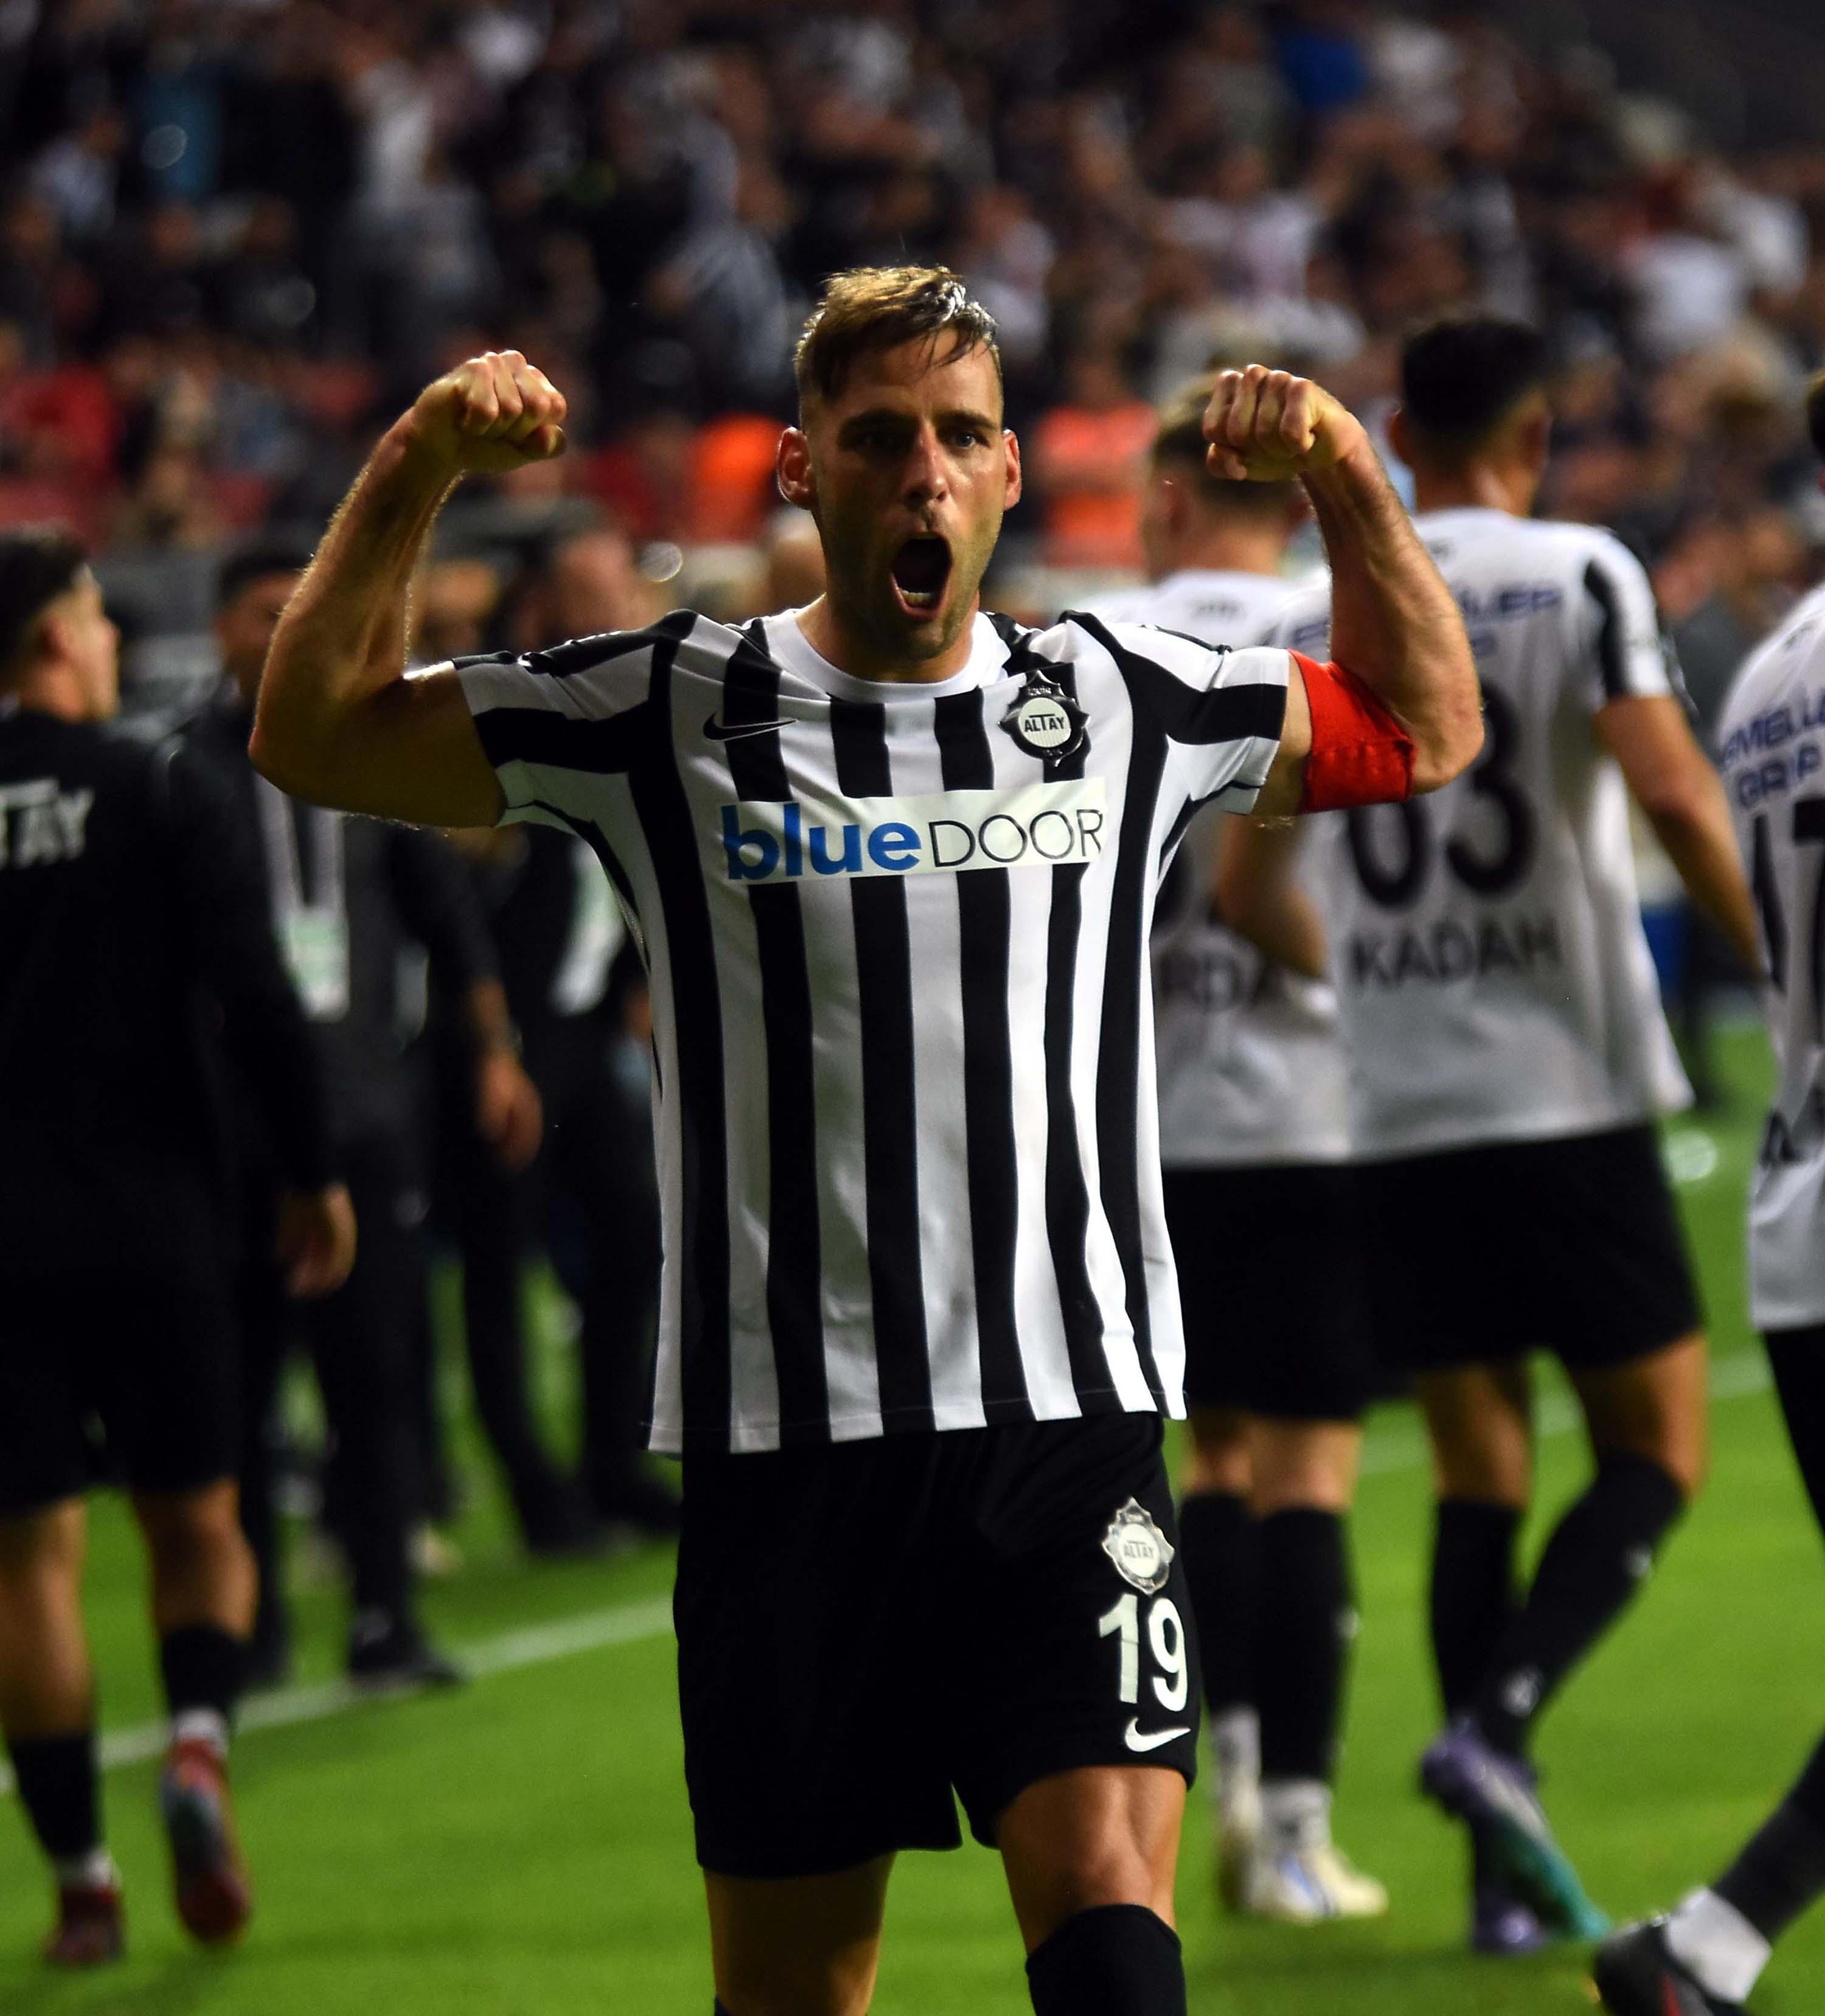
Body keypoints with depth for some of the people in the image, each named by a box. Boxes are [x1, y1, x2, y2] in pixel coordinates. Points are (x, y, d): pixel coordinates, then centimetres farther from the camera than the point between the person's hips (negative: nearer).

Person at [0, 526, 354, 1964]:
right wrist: (314, 1177, -2)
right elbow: (254, 997, -11)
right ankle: (199, 1749, -16)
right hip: (157, 1219, -1)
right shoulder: (157, 790, -5)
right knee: (196, 1524, 11)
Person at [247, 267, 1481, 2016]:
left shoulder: (1122, 704, 10)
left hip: (1071, 1431, 1)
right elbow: (314, 738, 8)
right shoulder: (673, 713, 4)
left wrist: (1348, 481, 10)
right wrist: (415, 471, -4)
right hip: (784, 1455, -1)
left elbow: (1424, 731, 25)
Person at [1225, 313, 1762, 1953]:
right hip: (1570, 1091, -4)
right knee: (1656, 1453, 5)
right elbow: (1673, 790, -17)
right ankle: (1498, 1721, -18)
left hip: (1400, 1110, 4)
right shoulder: (1576, 575, -4)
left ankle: (1506, 1872, 4)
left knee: (1477, 1478, 9)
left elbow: (1245, 880, 15)